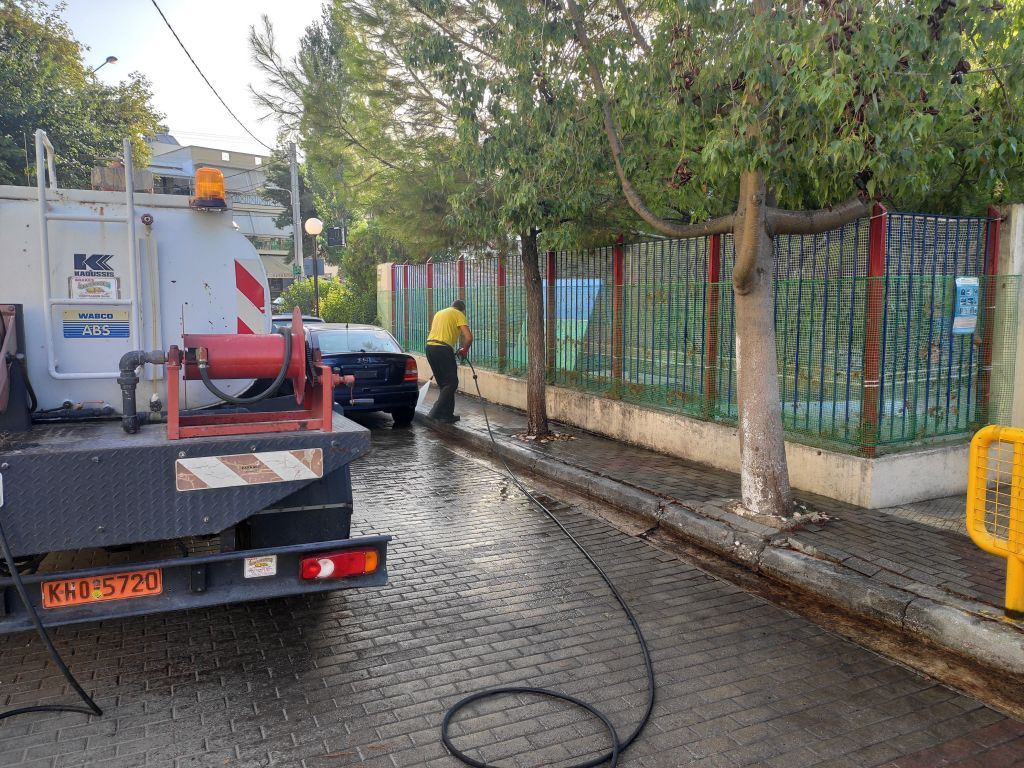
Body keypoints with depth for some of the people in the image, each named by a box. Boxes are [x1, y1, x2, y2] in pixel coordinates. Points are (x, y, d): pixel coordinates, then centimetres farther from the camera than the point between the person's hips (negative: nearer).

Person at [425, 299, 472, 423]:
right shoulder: (459, 314, 3)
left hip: (429, 347, 8)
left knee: (443, 383, 16)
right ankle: (436, 412, -8)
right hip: (443, 349, -8)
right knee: (451, 382, -1)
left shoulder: (439, 313, 25)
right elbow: (468, 337, -9)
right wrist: (464, 350, 10)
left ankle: (447, 414, 19)